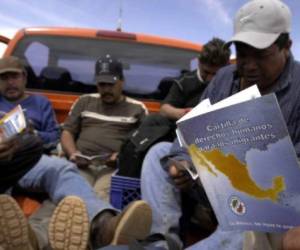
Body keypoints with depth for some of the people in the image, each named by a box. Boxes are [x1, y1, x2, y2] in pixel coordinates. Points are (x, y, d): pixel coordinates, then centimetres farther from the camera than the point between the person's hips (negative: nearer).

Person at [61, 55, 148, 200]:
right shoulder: (85, 102, 26)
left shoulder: (137, 108, 19)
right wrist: (72, 153, 0)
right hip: (82, 165, 3)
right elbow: (67, 132, 23)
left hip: (114, 167, -2)